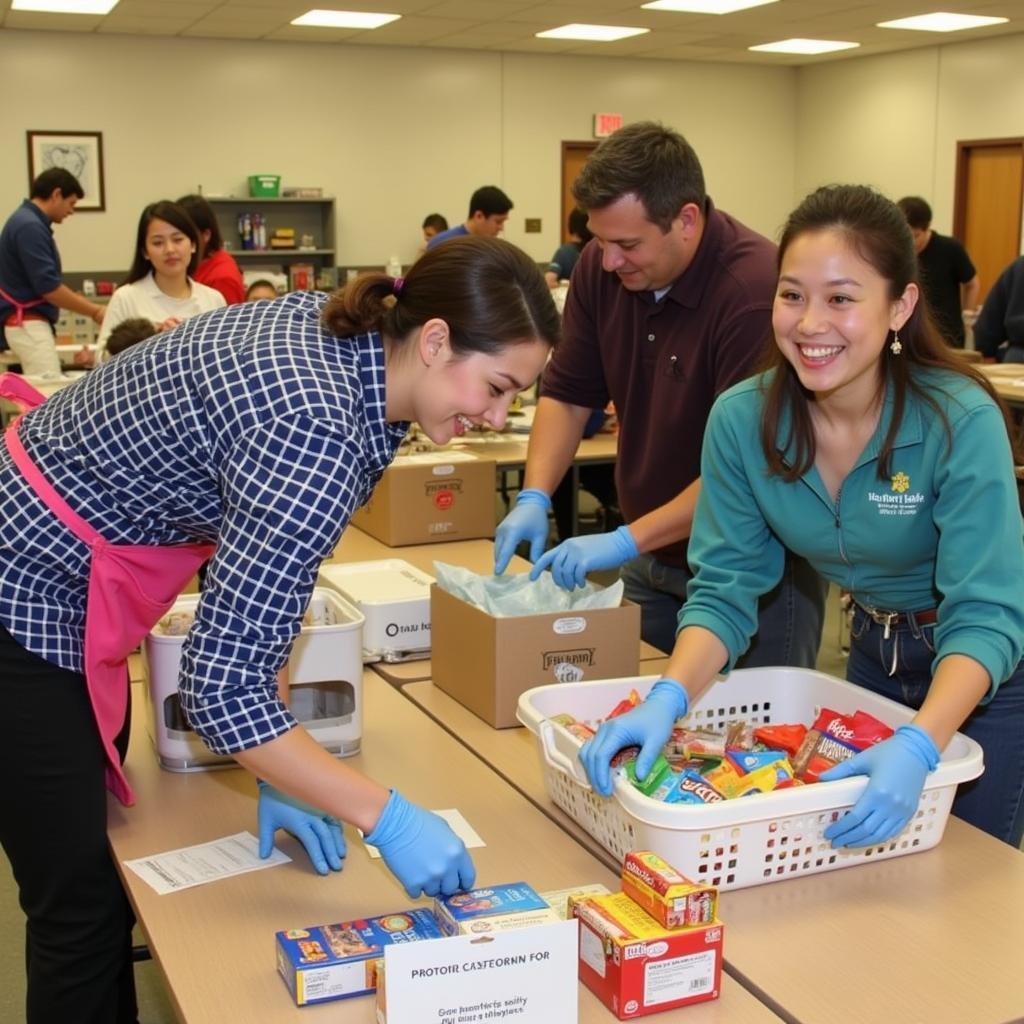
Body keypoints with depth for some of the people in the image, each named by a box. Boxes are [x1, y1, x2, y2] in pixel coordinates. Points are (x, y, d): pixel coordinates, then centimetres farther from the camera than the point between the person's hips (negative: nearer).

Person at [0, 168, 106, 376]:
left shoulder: (26, 221, 14)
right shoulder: (30, 226, -16)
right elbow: (48, 287, -20)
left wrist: (91, 308, 16)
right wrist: (95, 312, -12)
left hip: (27, 323, 10)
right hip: (28, 324, -10)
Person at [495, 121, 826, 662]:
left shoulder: (757, 290, -26)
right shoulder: (600, 267, -4)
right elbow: (567, 394, 4)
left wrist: (627, 541, -29)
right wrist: (535, 498, -11)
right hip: (649, 563, 6)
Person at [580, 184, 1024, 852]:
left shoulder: (961, 422, -30)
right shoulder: (742, 421, -19)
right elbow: (724, 588, -17)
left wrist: (918, 746, -48)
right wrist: (668, 699, -36)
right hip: (873, 652, 4)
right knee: (859, 862, 21)